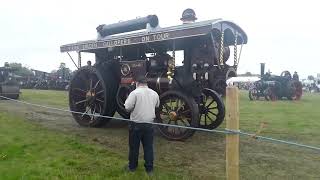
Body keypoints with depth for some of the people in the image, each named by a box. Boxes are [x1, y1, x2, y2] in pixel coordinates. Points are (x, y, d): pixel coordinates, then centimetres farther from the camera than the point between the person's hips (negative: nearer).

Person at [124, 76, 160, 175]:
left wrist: (127, 101, 5)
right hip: (149, 124, 4)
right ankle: (149, 168, 19)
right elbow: (157, 105, 19)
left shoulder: (135, 92, -11)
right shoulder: (154, 93, 4)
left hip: (136, 124, -3)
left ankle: (132, 167, 25)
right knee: (148, 146, 11)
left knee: (134, 146, 11)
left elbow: (128, 107, -15)